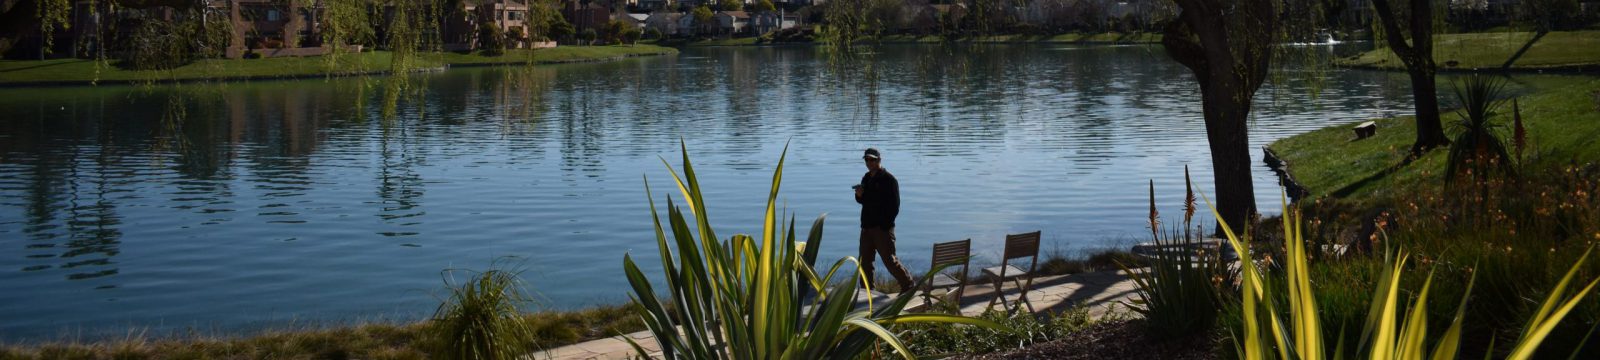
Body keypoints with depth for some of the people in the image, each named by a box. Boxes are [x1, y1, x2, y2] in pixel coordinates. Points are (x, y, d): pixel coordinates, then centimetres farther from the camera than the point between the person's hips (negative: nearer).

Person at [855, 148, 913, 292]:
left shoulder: (889, 180, -10)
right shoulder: (866, 178, 14)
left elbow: (895, 206, -14)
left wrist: (885, 224, -19)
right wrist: (859, 195, 0)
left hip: (883, 228, -8)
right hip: (867, 227, 8)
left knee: (890, 260, -8)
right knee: (864, 261, 10)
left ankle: (908, 285, 4)